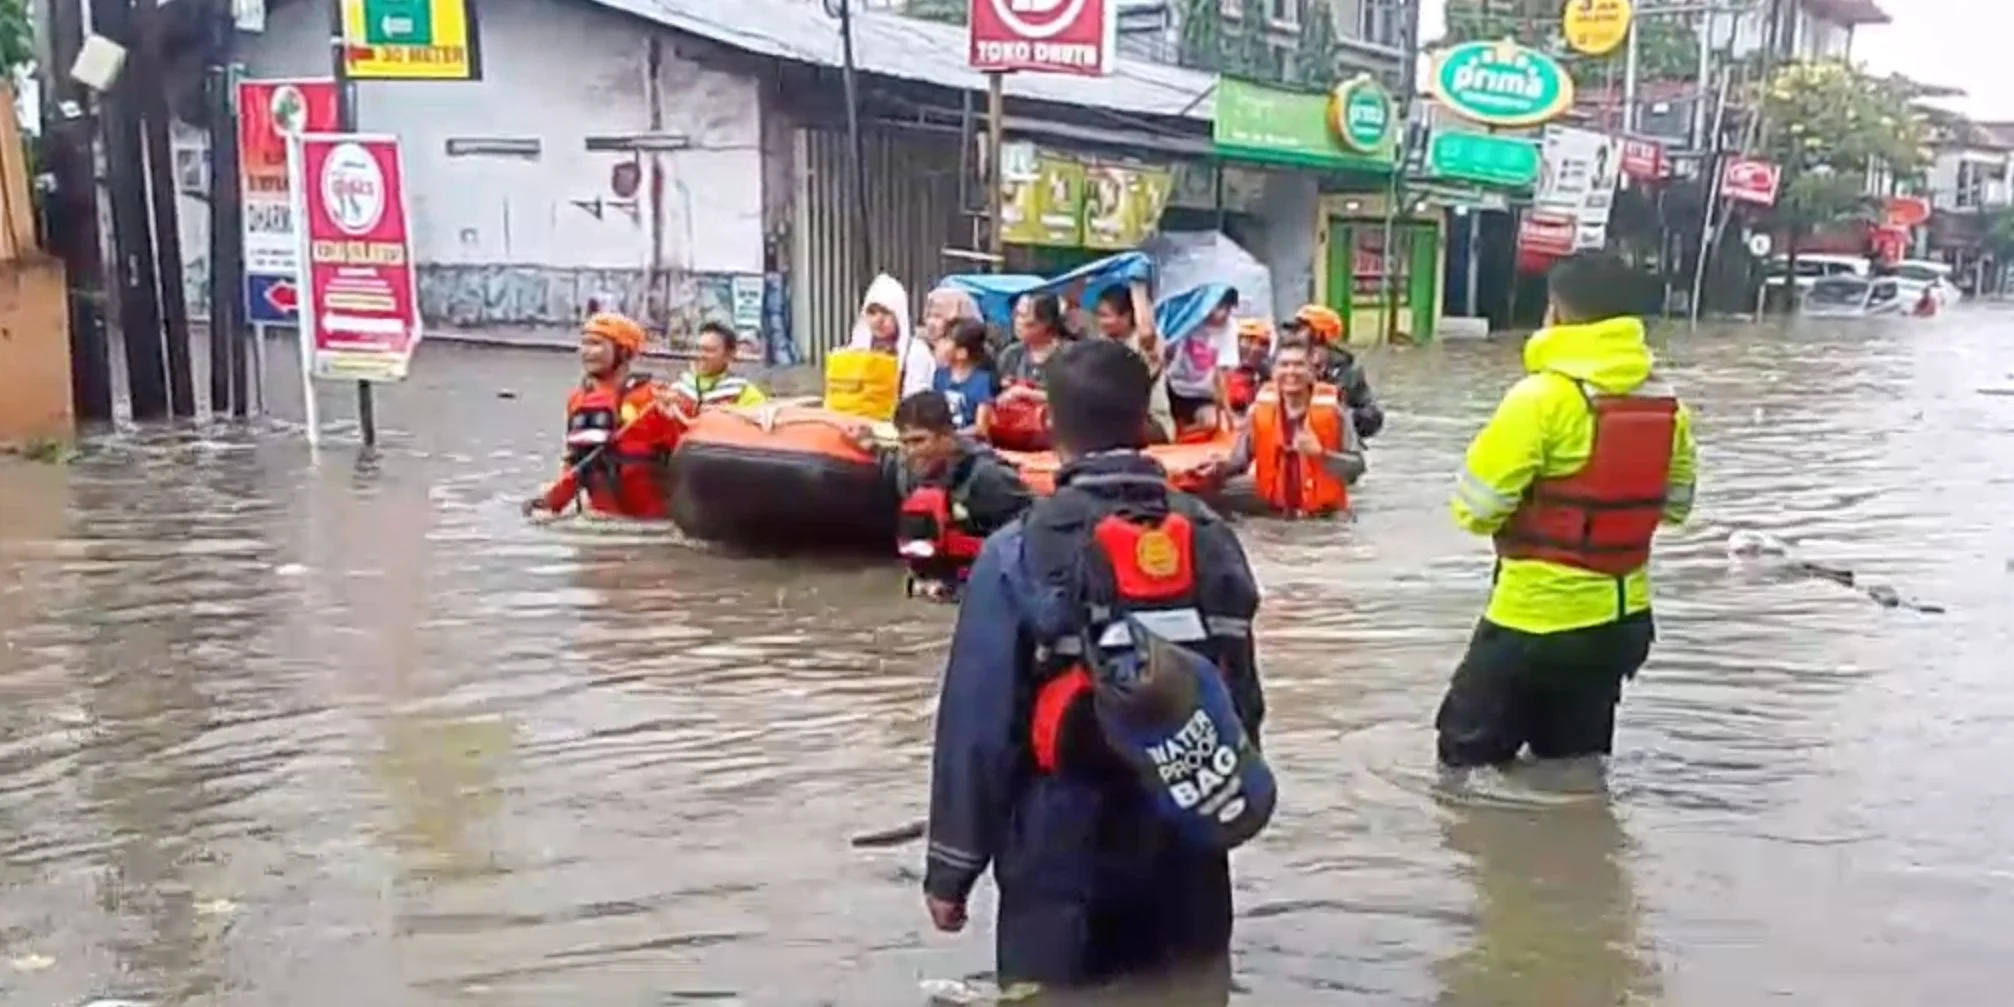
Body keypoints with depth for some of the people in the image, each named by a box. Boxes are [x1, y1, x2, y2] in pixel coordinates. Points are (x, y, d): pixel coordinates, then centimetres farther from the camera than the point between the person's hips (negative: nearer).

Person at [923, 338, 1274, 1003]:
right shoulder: (1212, 541, 1)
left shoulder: (1021, 554, -13)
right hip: (1185, 858, 4)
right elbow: (1245, 700, 9)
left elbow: (977, 724, -13)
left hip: (1062, 856, -4)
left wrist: (951, 868, -4)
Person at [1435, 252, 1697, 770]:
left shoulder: (1544, 396, -18)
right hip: (1623, 617, 7)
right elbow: (1675, 505, 14)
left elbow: (1476, 506, -16)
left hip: (1536, 618, -6)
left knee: (1470, 758, 7)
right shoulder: (1667, 404, 1)